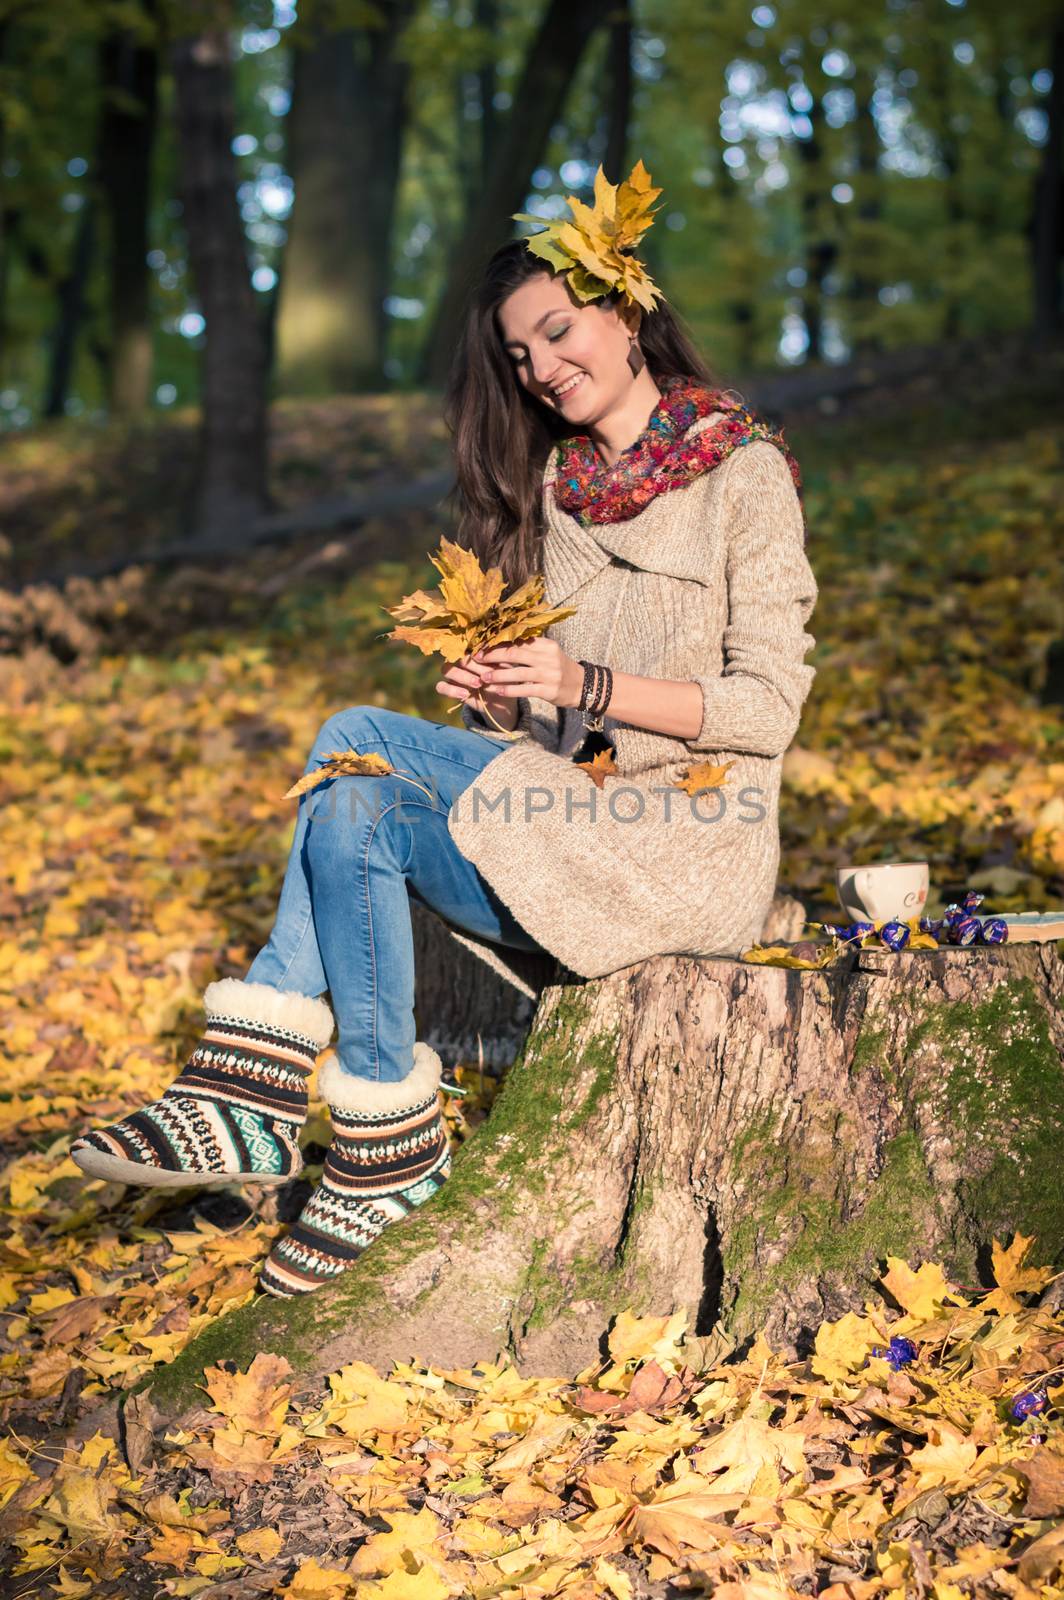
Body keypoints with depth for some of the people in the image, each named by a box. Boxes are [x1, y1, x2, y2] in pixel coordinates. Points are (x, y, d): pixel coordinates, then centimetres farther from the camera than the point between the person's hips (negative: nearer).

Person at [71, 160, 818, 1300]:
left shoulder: (744, 472, -4)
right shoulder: (550, 482, 15)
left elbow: (767, 709, -10)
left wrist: (585, 686, -20)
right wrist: (499, 698, -8)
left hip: (687, 842, -6)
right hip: (568, 805, 6)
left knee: (355, 811, -22)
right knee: (358, 744, -20)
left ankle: (386, 1141, -15)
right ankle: (251, 1095, -23)